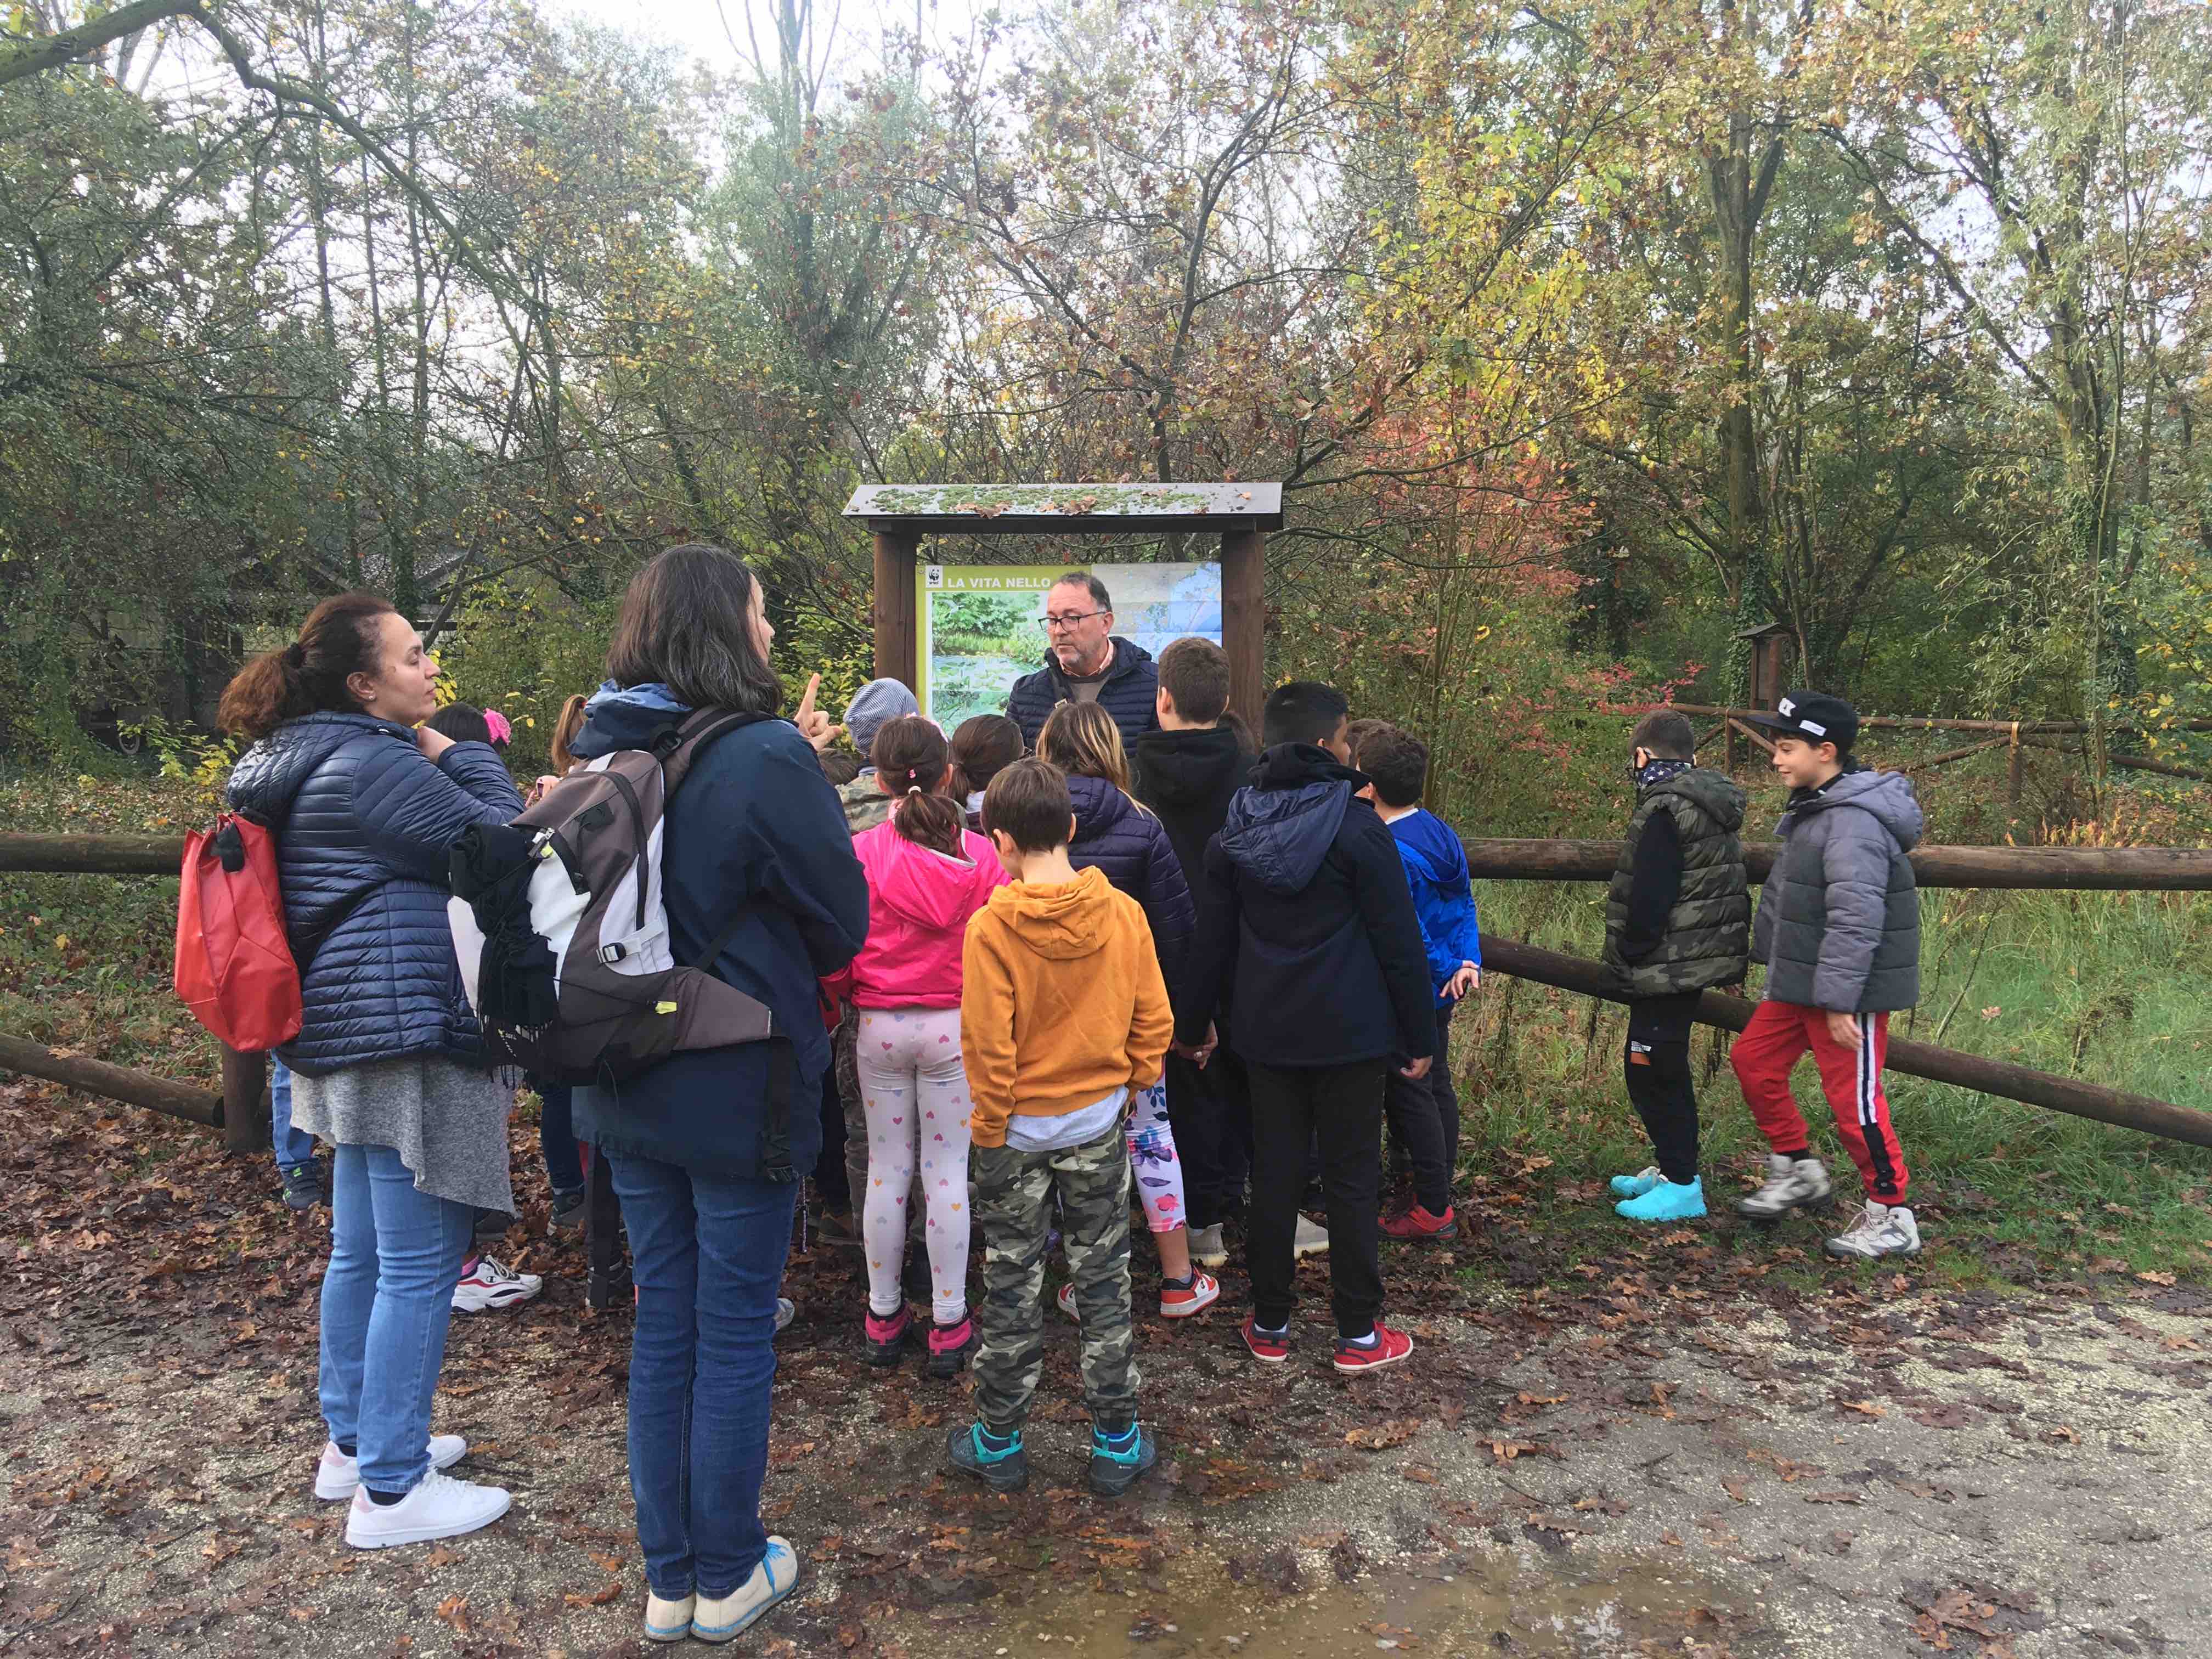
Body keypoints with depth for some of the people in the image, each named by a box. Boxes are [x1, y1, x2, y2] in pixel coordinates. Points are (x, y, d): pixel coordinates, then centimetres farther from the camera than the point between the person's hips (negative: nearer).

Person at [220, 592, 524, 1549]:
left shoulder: (311, 761, 15)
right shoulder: (370, 765, -17)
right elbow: (496, 848, -15)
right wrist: (462, 757, -4)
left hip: (348, 1040, 11)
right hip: (407, 1037, -11)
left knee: (361, 1252, 19)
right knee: (419, 1264, -3)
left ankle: (352, 1442, 33)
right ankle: (390, 1489, 6)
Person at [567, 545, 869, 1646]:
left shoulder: (605, 755, 2)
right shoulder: (767, 761, -19)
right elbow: (842, 925, -11)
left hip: (624, 1088, 6)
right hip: (740, 1089, -6)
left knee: (663, 1321, 17)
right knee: (735, 1331, 9)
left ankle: (668, 1576, 30)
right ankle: (728, 1576, 26)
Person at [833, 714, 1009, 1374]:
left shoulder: (858, 854, -10)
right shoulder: (981, 856, -9)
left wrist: (848, 999, 16)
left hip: (880, 1026, 1)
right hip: (956, 1025, 0)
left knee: (886, 1168, 12)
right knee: (947, 1171, 7)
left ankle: (884, 1318, 24)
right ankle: (949, 1325, 15)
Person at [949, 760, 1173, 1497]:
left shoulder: (992, 927, -18)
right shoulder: (1124, 914, -8)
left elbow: (988, 1047, -16)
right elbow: (1153, 1023, -3)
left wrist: (990, 1133, -5)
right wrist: (1128, 1086, 11)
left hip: (1020, 1130, -2)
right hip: (1098, 1126, 3)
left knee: (1012, 1290, 12)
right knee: (1104, 1284, 14)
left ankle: (998, 1444, 27)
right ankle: (1116, 1445, 24)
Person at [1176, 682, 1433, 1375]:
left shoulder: (1232, 834, 3)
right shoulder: (1359, 828, -11)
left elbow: (1211, 940, 8)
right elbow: (1399, 942, -9)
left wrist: (1192, 1022, 18)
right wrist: (1419, 1036, -1)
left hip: (1266, 1032, 4)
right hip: (1349, 1033, -4)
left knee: (1273, 1174, 12)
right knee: (1352, 1179, 6)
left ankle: (1270, 1326, 21)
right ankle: (1359, 1334, 16)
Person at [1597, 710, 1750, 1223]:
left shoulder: (1664, 810, -18)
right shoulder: (1711, 805, 12)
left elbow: (1649, 898, -22)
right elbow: (1721, 888, 18)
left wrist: (1629, 955, -9)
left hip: (1669, 965, -10)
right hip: (1703, 957, 10)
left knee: (1653, 1071, -1)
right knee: (1665, 1069, 19)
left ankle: (1682, 1185, 4)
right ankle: (1673, 1168, 30)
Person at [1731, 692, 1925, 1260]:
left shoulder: (1854, 822, -23)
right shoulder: (1815, 808, 10)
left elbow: (1855, 920, -27)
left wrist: (1841, 1000, -26)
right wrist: (1773, 960, 23)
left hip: (1849, 988, -10)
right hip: (1800, 980, 10)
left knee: (1853, 1097, -1)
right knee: (1754, 1061, 14)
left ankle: (1892, 1215, 15)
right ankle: (1797, 1170, 30)